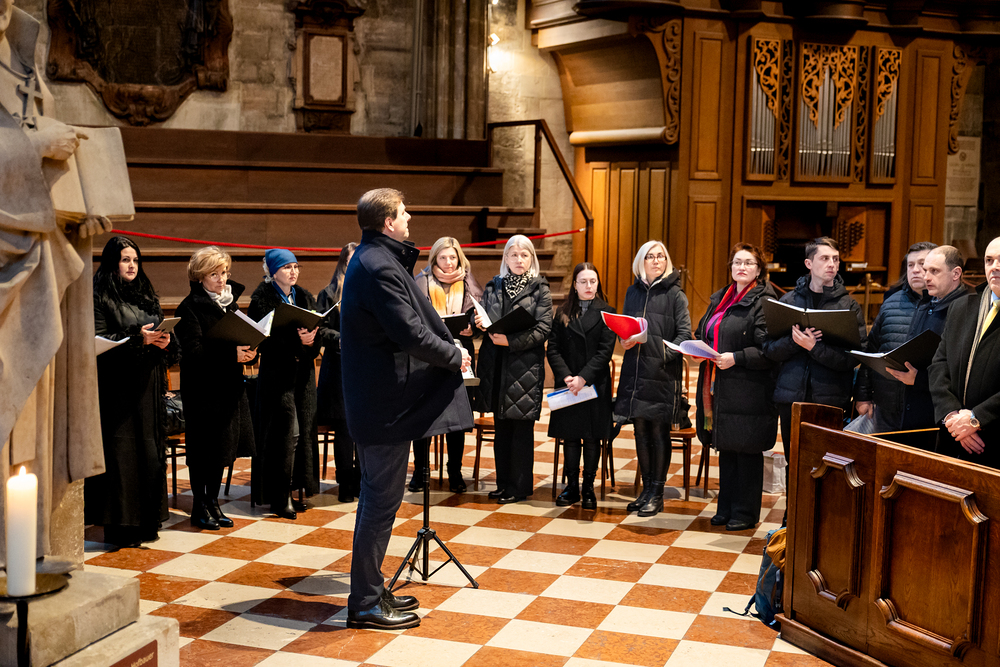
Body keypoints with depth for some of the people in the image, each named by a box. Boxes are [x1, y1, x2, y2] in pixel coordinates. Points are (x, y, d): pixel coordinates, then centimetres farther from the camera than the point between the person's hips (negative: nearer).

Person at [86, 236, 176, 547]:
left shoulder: (146, 296, 17)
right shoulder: (100, 297, -2)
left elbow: (160, 332, 19)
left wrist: (164, 341, -4)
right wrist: (138, 338, -18)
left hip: (148, 385, 6)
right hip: (118, 386, -6)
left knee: (150, 449, 5)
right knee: (121, 453, -7)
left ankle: (146, 521, 12)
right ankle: (120, 525, -1)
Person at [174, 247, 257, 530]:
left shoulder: (230, 302, 14)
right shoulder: (190, 307, -8)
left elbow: (241, 338, 18)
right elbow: (193, 350, -18)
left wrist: (248, 352, -5)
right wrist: (231, 355, -26)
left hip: (228, 386, 7)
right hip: (202, 387, -7)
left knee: (222, 447, 10)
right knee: (203, 450, -1)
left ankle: (213, 504, 21)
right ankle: (199, 509, 9)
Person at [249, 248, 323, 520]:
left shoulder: (304, 297, 14)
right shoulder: (262, 299, -4)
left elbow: (318, 329, 7)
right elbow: (264, 336, -13)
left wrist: (312, 338, -15)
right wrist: (295, 339, -25)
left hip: (303, 371, 6)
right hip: (277, 372, -6)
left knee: (304, 430, 4)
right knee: (287, 431, -9)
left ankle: (291, 491, 14)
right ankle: (279, 497, -1)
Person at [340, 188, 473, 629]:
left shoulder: (374, 259, 15)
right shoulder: (380, 266, -19)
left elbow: (411, 320, 14)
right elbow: (412, 335, -22)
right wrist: (455, 356, -10)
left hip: (374, 398, 11)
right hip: (386, 401, -11)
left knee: (377, 495, 18)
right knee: (382, 499, -3)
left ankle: (370, 591, 29)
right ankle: (366, 605, 5)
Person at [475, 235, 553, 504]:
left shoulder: (539, 289, 2)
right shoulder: (493, 287, 13)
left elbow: (544, 329, -7)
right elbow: (484, 321, 16)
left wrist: (511, 341, -16)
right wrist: (479, 323, -8)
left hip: (526, 366, -4)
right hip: (496, 364, 4)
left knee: (522, 429, -2)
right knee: (501, 427, 8)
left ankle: (520, 486, 7)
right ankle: (503, 483, 18)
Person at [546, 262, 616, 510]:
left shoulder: (606, 313, 1)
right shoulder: (563, 313, 8)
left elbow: (605, 351, -8)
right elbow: (552, 349, 2)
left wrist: (583, 377, -16)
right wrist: (566, 376, -13)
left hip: (595, 384, -2)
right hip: (567, 386, 2)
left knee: (592, 437, 3)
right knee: (570, 436, 5)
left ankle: (588, 489, 12)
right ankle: (571, 487, 15)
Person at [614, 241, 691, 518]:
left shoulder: (675, 294, -2)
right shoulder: (633, 292, 12)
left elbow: (684, 334, -5)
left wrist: (667, 352, -20)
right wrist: (625, 340, -2)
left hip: (663, 372, -4)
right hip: (635, 370, 5)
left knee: (659, 433, 0)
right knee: (641, 432, 9)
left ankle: (657, 494, 7)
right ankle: (646, 488, 20)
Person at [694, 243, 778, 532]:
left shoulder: (764, 302, -9)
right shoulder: (719, 299, 16)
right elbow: (704, 334, 25)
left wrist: (736, 358, -23)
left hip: (747, 390, -7)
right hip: (718, 387, 7)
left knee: (747, 451, 0)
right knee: (726, 449, 14)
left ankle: (746, 513, 10)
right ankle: (726, 508, 23)